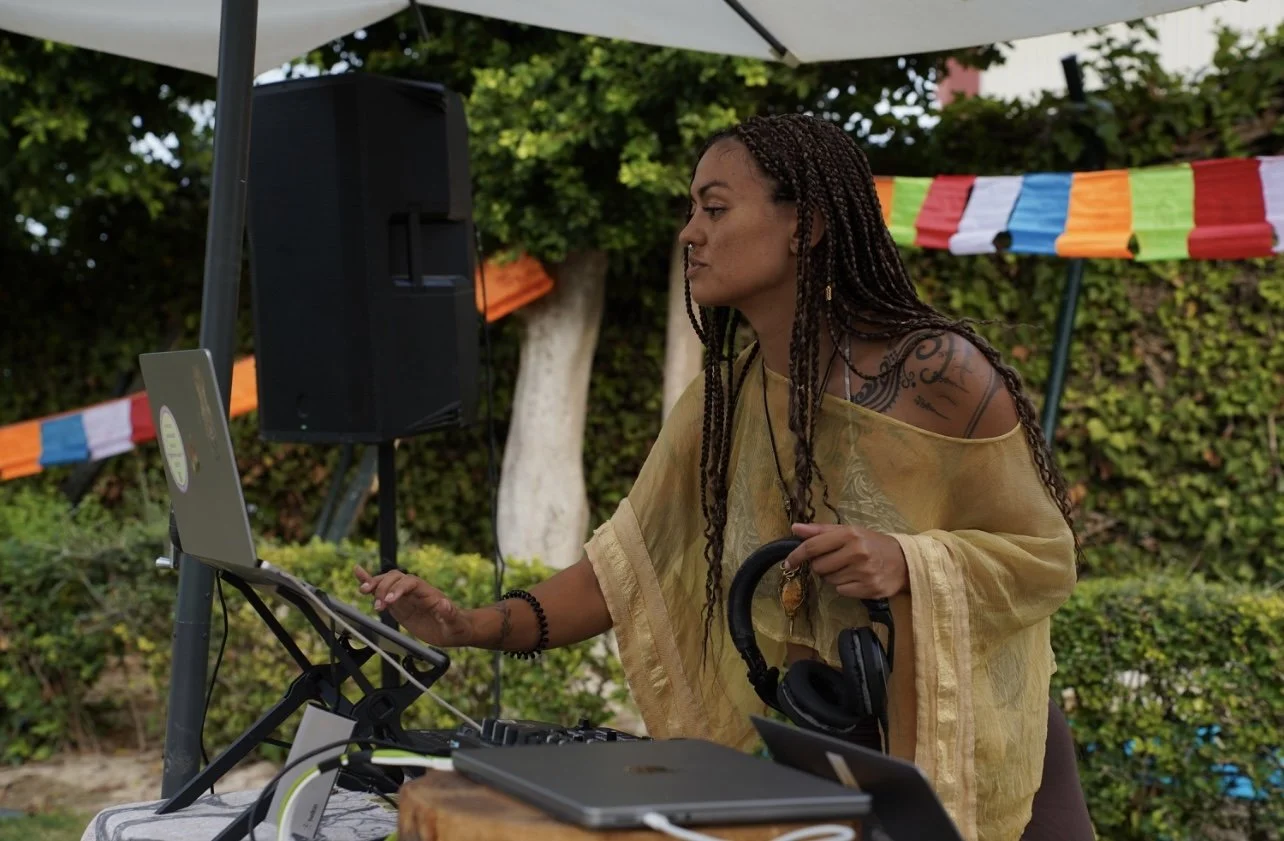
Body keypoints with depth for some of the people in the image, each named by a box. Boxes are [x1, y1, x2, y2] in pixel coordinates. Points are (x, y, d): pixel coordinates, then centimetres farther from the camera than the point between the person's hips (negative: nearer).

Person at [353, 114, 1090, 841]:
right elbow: (632, 564, -2)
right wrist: (480, 626, -17)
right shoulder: (723, 401, 0)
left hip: (950, 758, -4)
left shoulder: (936, 372, -17)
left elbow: (1045, 556, -11)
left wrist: (907, 563, -29)